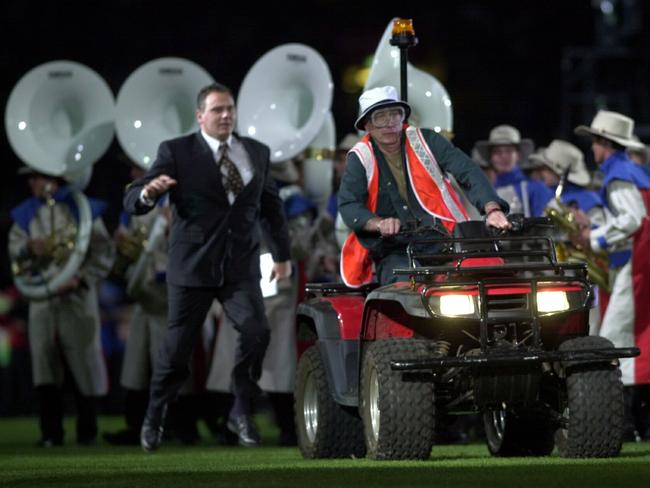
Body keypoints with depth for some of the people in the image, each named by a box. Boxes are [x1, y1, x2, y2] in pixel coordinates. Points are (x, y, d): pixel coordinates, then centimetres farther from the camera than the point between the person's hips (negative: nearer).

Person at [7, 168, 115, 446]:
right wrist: (29, 248, -15)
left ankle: (87, 431, 10)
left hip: (77, 296, -3)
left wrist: (80, 279, -15)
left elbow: (104, 254, -2)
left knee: (83, 362, 0)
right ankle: (51, 432, 1)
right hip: (41, 296, 3)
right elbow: (14, 248, 8)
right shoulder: (26, 214, 13)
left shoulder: (83, 210, 1)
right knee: (44, 363, -2)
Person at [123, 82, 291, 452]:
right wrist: (148, 193, -33)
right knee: (178, 347, 2)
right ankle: (154, 418, 23)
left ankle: (241, 412, -2)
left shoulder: (257, 153, 11)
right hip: (192, 268, -3)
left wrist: (283, 254, 28)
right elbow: (132, 200, -10)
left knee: (257, 331, -19)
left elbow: (272, 205, 24)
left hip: (241, 268, 3)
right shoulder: (177, 153, -3)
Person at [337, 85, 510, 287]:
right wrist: (379, 224, -26)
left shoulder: (424, 141, 8)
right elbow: (348, 206, -3)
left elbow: (468, 172, -2)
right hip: (395, 254, -1)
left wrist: (492, 210, -21)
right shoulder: (361, 158, 7)